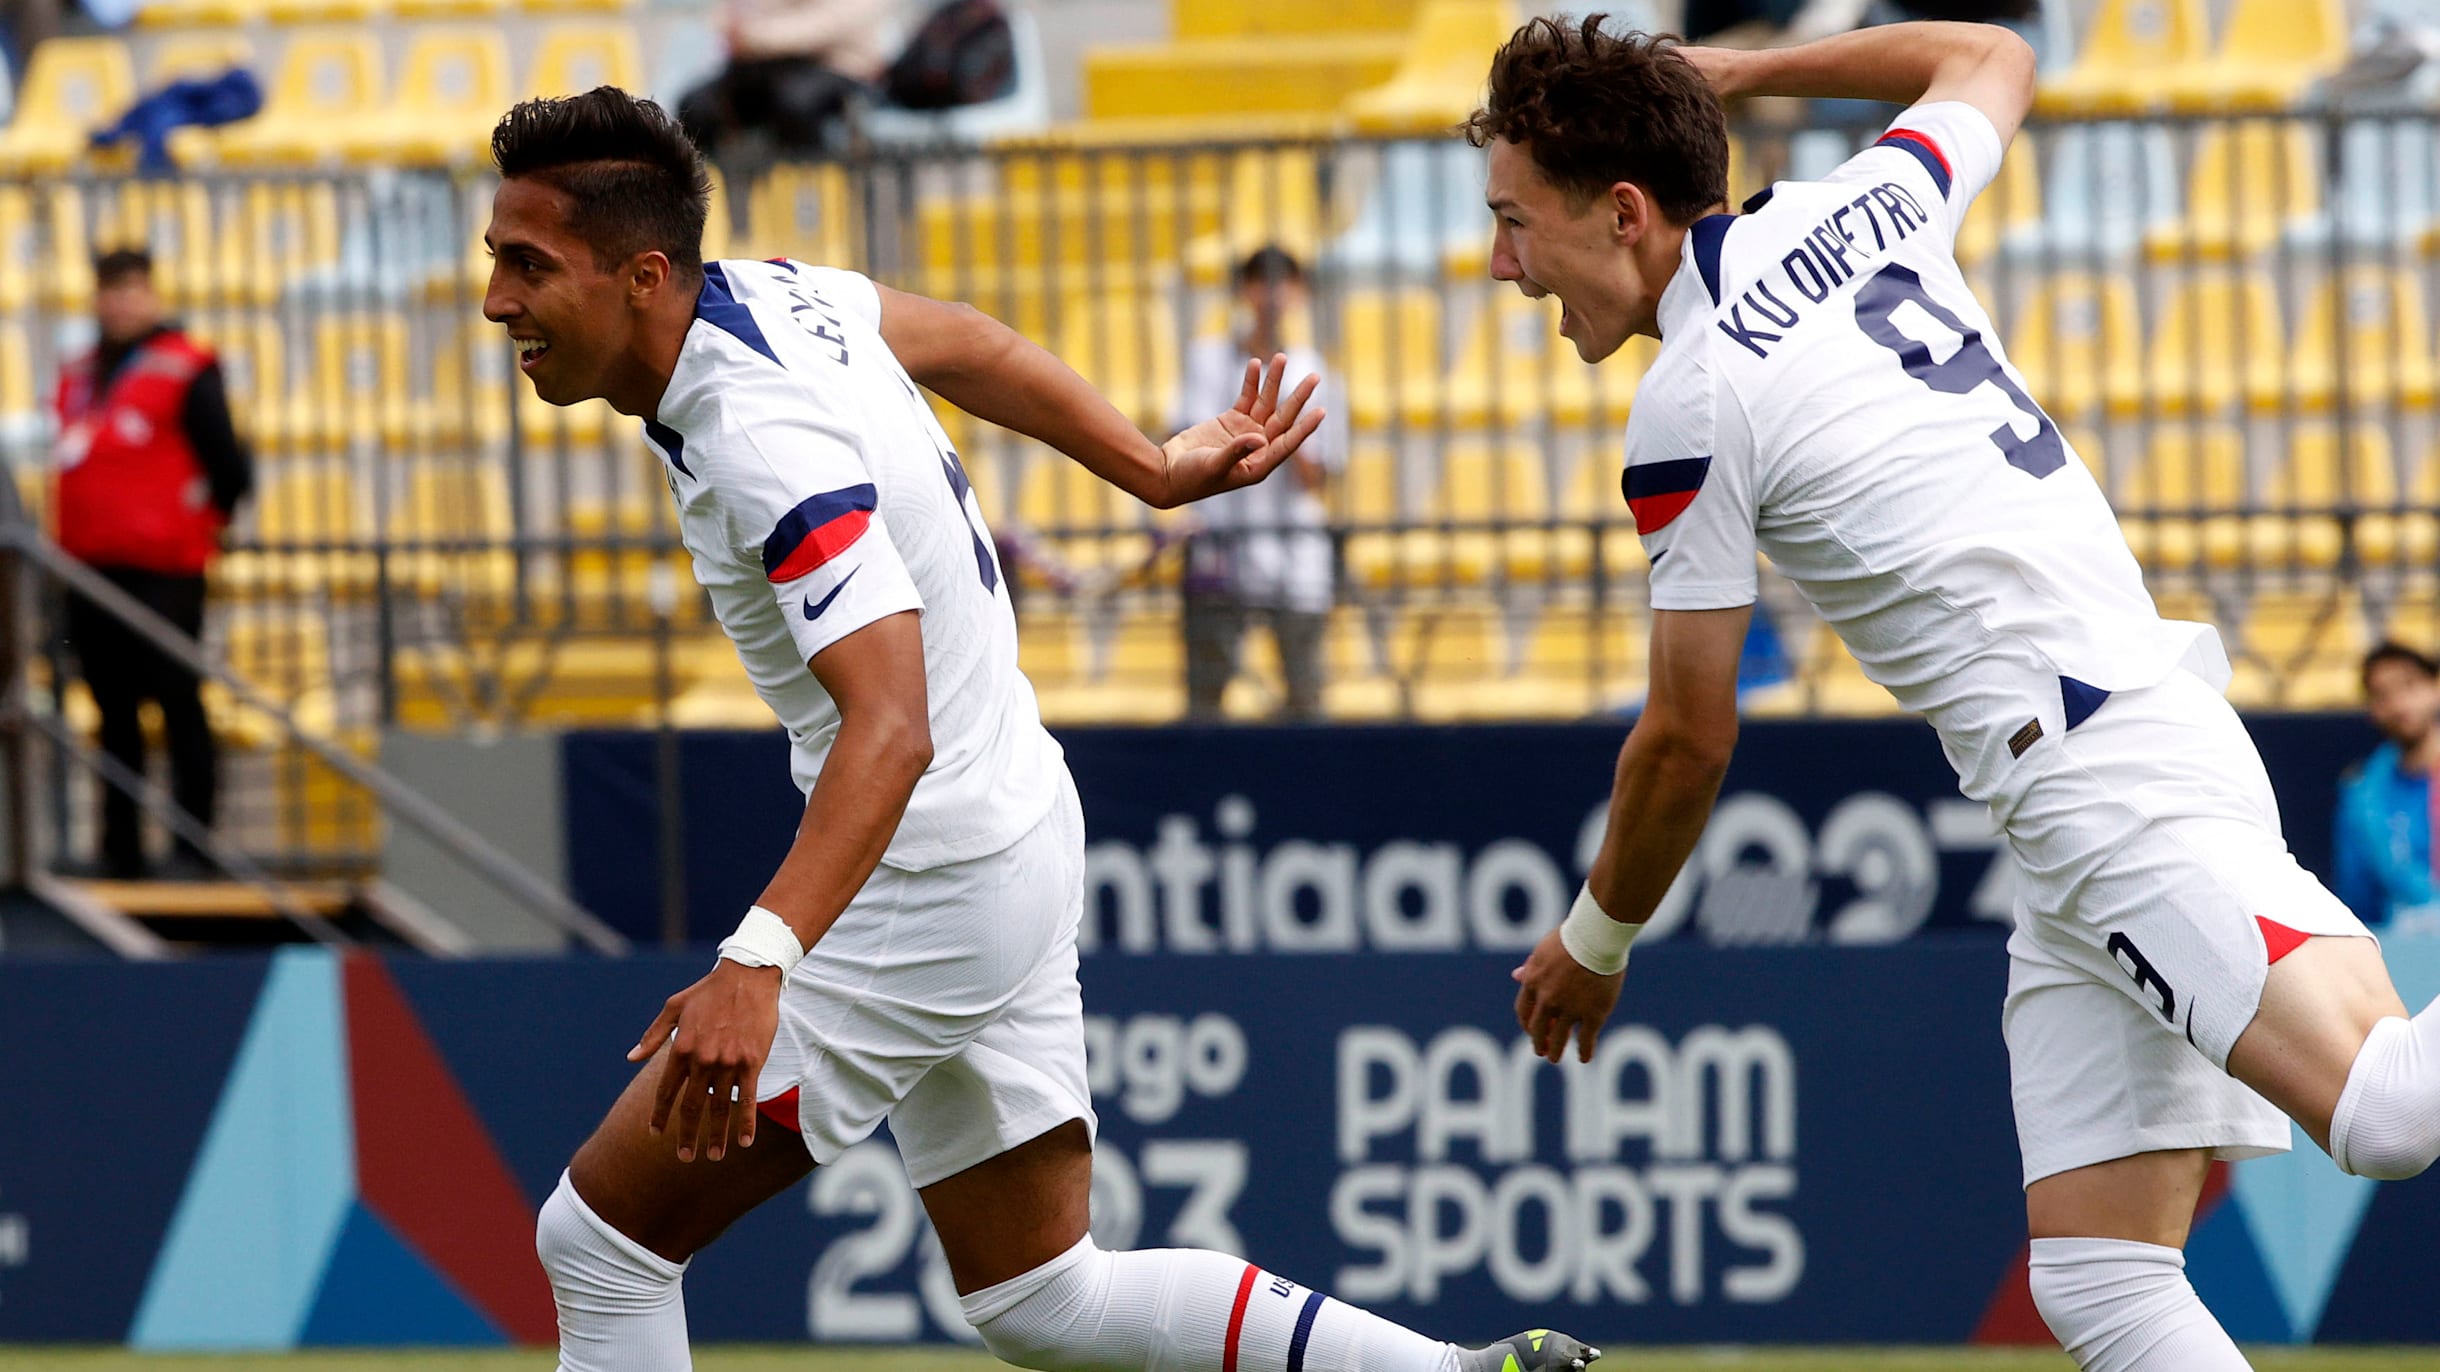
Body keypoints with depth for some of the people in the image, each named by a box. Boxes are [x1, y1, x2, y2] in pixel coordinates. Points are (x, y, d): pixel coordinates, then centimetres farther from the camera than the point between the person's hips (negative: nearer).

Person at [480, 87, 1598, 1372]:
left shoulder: (768, 447, -29)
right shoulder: (752, 293, -2)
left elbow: (892, 727, -40)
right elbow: (952, 340, 18)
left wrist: (758, 964, -53)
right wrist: (1153, 469, 28)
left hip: (924, 902, -10)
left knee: (600, 1237, -5)